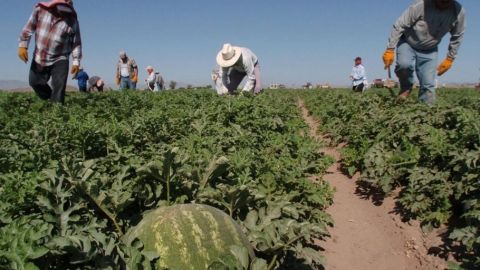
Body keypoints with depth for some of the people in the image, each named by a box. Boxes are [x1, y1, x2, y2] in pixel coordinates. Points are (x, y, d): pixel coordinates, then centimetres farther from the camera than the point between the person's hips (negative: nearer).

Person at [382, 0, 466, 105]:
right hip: (407, 43, -2)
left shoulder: (458, 12, -16)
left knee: (428, 84, -6)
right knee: (404, 64, -33)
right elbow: (399, 26, -22)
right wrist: (390, 49, -24)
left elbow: (457, 37, 0)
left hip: (429, 51, 3)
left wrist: (450, 59, 2)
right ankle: (406, 88, -3)